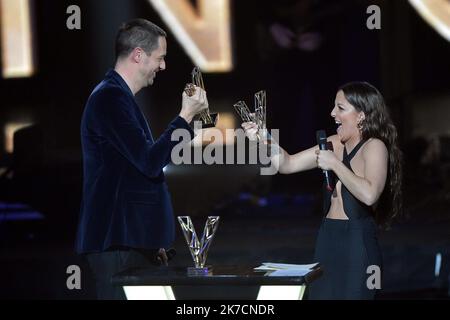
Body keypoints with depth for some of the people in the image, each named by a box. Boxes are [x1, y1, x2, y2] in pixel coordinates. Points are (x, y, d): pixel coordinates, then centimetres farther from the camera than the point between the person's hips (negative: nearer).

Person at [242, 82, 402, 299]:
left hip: (358, 246, -7)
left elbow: (369, 194, -25)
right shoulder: (335, 144, 12)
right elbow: (288, 164, 15)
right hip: (327, 241, 7)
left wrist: (335, 164, -15)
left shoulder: (374, 147, -8)